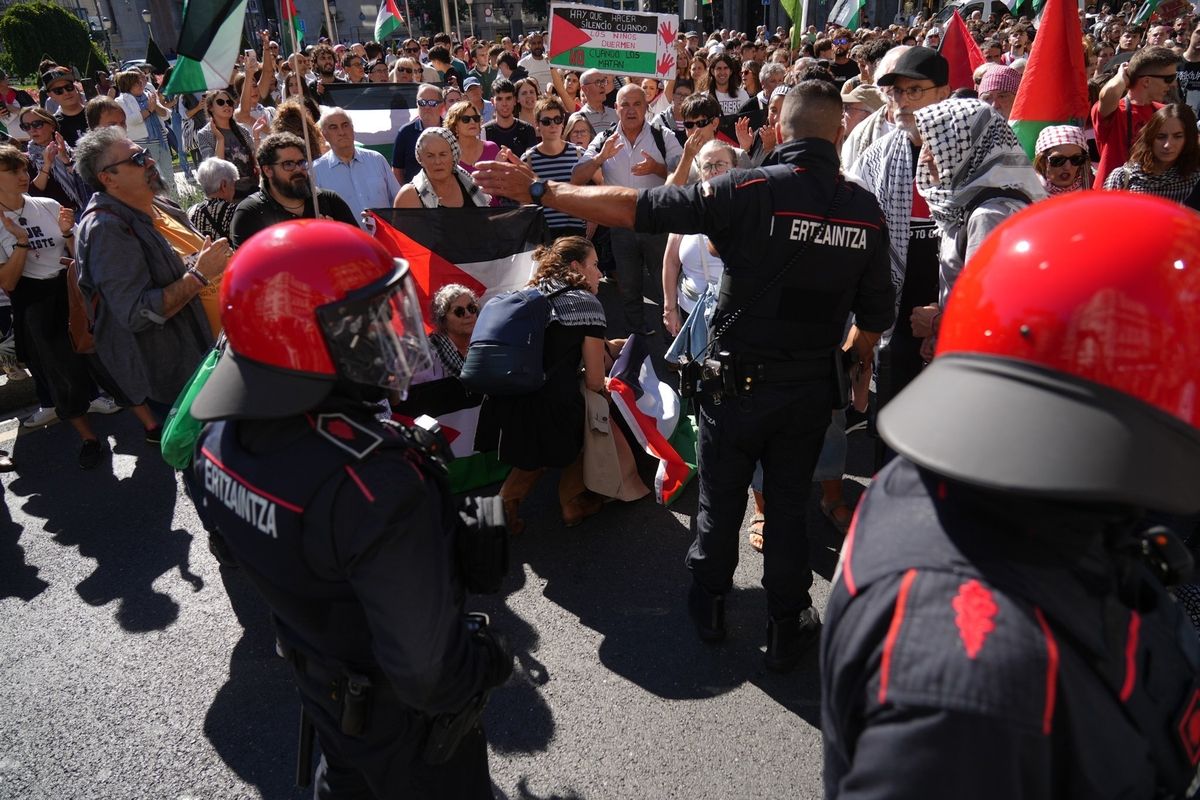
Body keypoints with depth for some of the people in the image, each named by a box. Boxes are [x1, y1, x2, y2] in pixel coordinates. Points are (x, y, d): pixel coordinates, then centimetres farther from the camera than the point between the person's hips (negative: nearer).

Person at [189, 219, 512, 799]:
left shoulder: (221, 436, -14)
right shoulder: (376, 481, -41)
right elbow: (425, 667, -34)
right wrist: (487, 667, -13)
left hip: (318, 681, 6)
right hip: (401, 713, -6)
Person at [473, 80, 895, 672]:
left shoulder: (751, 189, -17)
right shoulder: (865, 210, -4)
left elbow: (632, 208, -21)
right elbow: (877, 314, 3)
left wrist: (536, 190, -13)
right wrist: (849, 360, 23)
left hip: (739, 378, -3)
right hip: (812, 386, 3)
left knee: (721, 496, 18)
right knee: (788, 502, 18)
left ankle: (709, 602, 39)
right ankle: (788, 627, 31)